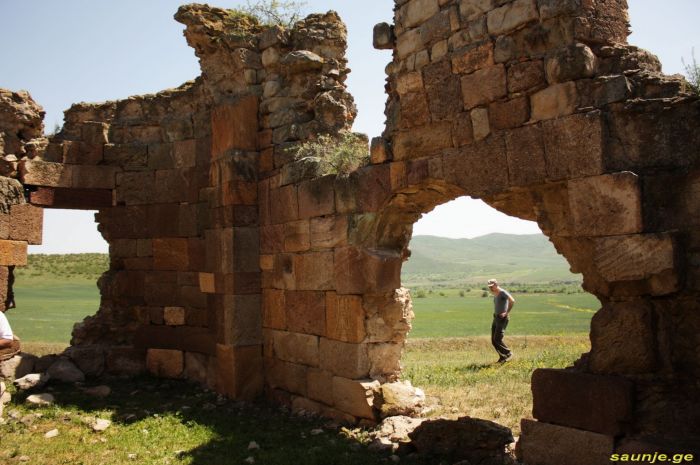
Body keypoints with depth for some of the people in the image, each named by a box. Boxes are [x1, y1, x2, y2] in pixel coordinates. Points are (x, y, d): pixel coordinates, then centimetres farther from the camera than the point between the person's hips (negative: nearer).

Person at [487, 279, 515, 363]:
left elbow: (512, 301, -29)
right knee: (493, 340, 5)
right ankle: (502, 357, 13)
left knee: (497, 339, -13)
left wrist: (506, 312, -26)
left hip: (502, 318, -9)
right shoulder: (495, 294, 14)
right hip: (496, 318, 9)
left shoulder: (503, 292, -15)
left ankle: (508, 353, 3)